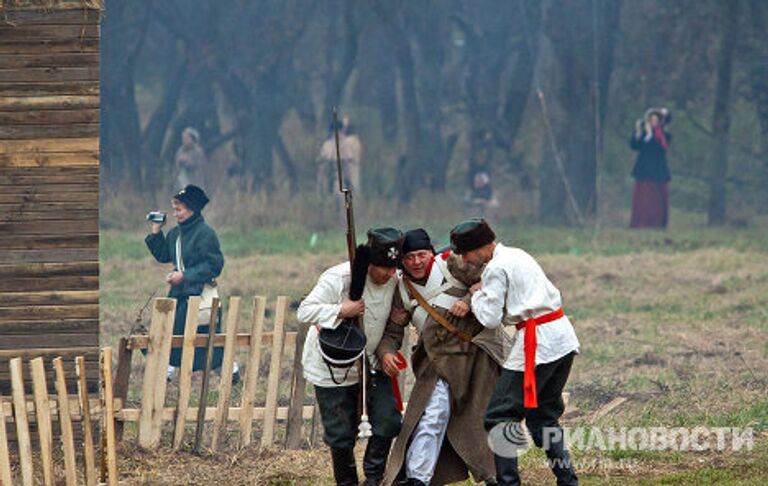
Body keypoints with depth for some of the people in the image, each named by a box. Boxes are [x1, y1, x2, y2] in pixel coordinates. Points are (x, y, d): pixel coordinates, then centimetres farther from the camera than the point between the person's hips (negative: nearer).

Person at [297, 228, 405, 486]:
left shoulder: (394, 282, -5)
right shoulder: (338, 278, -22)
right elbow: (304, 312, -22)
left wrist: (387, 350, -5)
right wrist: (341, 311, -30)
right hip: (332, 366, -4)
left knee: (388, 421, -5)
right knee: (341, 434, 1)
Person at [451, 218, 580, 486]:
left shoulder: (496, 268, -9)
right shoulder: (517, 255, 18)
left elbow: (491, 319, -12)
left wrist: (477, 293, 6)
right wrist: (469, 302, 14)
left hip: (537, 343, -9)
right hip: (564, 337, 9)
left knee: (500, 414, -5)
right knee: (543, 414, 18)